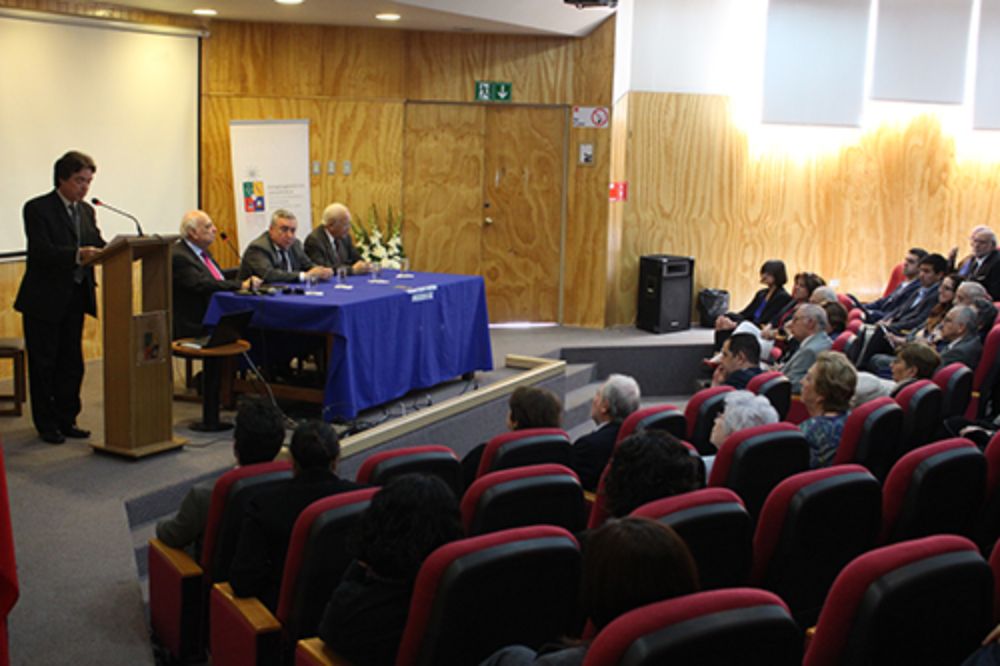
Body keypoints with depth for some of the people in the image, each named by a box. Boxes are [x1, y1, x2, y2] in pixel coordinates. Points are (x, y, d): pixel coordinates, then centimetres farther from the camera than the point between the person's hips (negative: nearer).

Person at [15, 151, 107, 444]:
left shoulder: (86, 211, 11)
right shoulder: (38, 209, -10)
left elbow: (99, 246, 5)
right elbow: (41, 252, -22)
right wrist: (77, 255, -36)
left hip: (75, 297, 6)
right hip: (44, 299, -6)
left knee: (71, 362, 11)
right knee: (43, 364, 3)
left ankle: (67, 419, 21)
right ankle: (46, 424, 13)